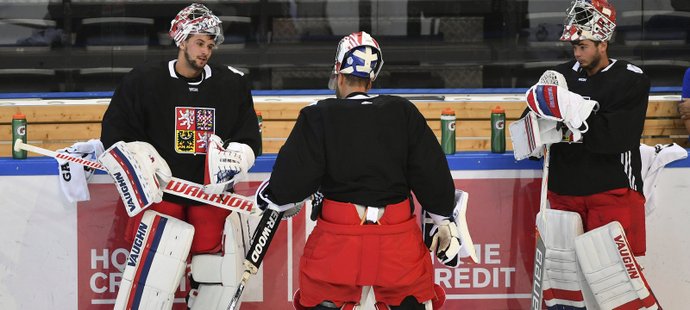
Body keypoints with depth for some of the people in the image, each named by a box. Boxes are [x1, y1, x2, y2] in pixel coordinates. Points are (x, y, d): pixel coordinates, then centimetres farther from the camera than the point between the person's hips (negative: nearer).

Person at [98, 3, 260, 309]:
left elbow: (249, 139, 9)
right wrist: (136, 162, -15)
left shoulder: (233, 84, 6)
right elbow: (114, 134, 1)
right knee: (151, 275, -13)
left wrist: (235, 157, -12)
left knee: (223, 280, 4)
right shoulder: (143, 81, -1)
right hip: (161, 191, -3)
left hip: (213, 193, 3)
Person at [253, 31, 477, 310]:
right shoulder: (404, 113, 2)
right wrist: (445, 221, 13)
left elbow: (294, 177, -5)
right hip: (399, 238, 2)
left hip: (338, 235, -2)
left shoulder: (319, 116, -5)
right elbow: (433, 174, 3)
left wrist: (272, 198, 15)